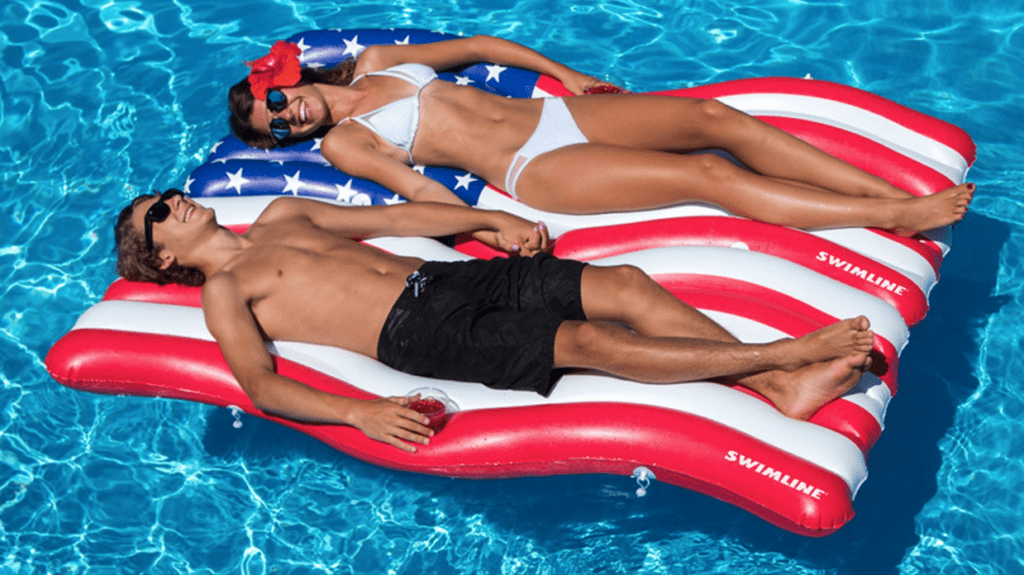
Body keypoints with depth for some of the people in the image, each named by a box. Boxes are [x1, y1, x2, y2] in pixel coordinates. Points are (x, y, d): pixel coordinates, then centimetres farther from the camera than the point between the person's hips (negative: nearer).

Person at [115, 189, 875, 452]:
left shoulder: (279, 215, 26)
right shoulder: (224, 290, 6)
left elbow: (391, 218, 26)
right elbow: (258, 382, -9)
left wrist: (495, 222, 16)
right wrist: (357, 413, -26)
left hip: (454, 276, 7)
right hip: (418, 333, -7)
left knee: (626, 286, -13)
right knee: (591, 342, -23)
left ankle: (779, 384, -18)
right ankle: (790, 349, -21)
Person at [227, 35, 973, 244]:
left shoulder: (375, 62, 18)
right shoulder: (340, 140, 3)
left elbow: (475, 45, 24)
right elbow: (417, 188, -10)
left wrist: (565, 72, 17)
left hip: (550, 109, 6)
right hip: (529, 170, -6)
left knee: (715, 117, -14)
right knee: (705, 174, -21)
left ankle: (906, 193, -15)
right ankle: (892, 219, -21)